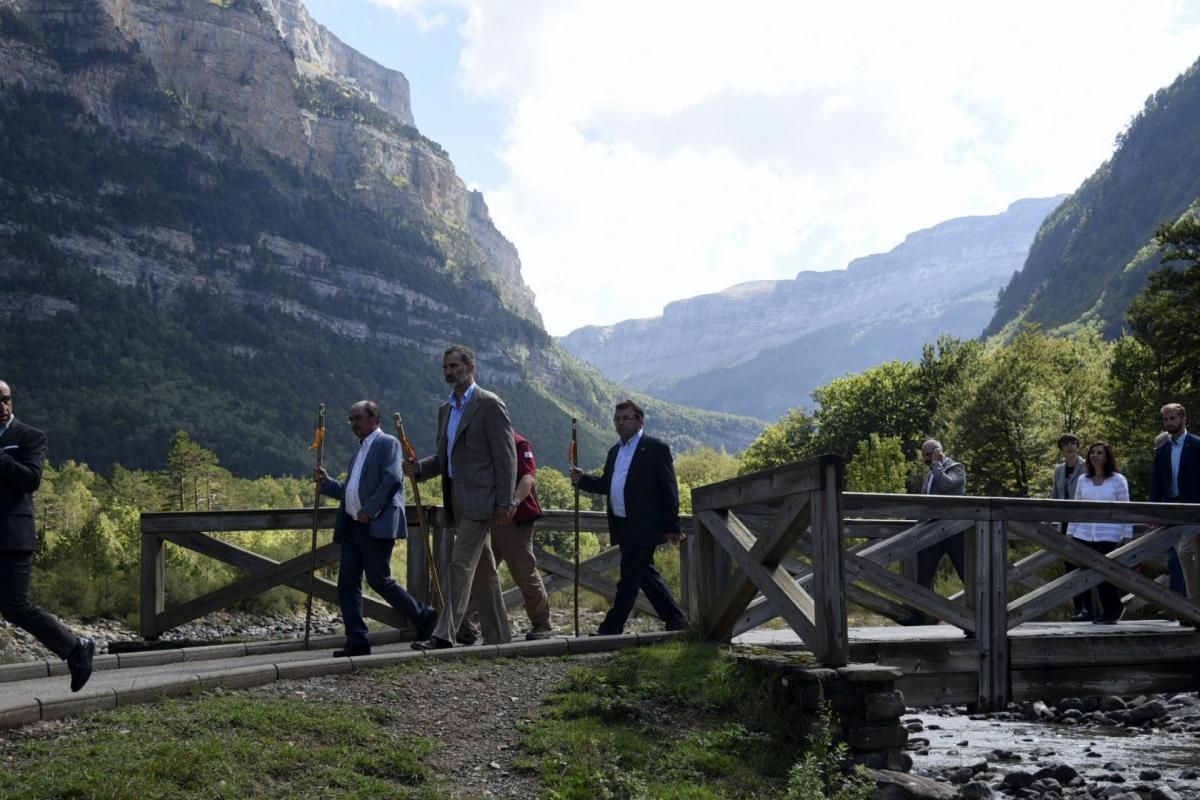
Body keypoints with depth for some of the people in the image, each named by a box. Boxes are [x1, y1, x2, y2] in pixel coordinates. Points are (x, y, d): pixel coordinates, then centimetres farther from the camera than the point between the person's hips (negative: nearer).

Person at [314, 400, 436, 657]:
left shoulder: (387, 443, -3)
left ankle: (423, 617, 9)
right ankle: (357, 641, 5)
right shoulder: (358, 453, 24)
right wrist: (325, 483, 11)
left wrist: (369, 510, -17)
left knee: (379, 580, -8)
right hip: (352, 527, 9)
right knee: (347, 584, 2)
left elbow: (391, 479, -17)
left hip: (377, 526, -9)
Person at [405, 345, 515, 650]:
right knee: (483, 568, 12)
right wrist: (418, 468, 2)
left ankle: (444, 635, -13)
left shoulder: (489, 404, -9)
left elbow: (506, 456, -12)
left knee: (461, 563, -12)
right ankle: (498, 636, 19)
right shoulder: (446, 409, 16)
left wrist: (504, 502, -17)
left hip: (479, 499, -8)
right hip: (456, 498, 8)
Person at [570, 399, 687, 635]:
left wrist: (671, 526, -12)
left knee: (629, 578, -6)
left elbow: (669, 490, -8)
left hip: (644, 527, -8)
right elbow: (605, 484, 19)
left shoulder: (656, 448, -6)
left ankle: (610, 629, -4)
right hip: (622, 527, 8)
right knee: (645, 574, 14)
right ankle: (676, 620, 25)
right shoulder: (615, 451, 17)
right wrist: (582, 480, 0)